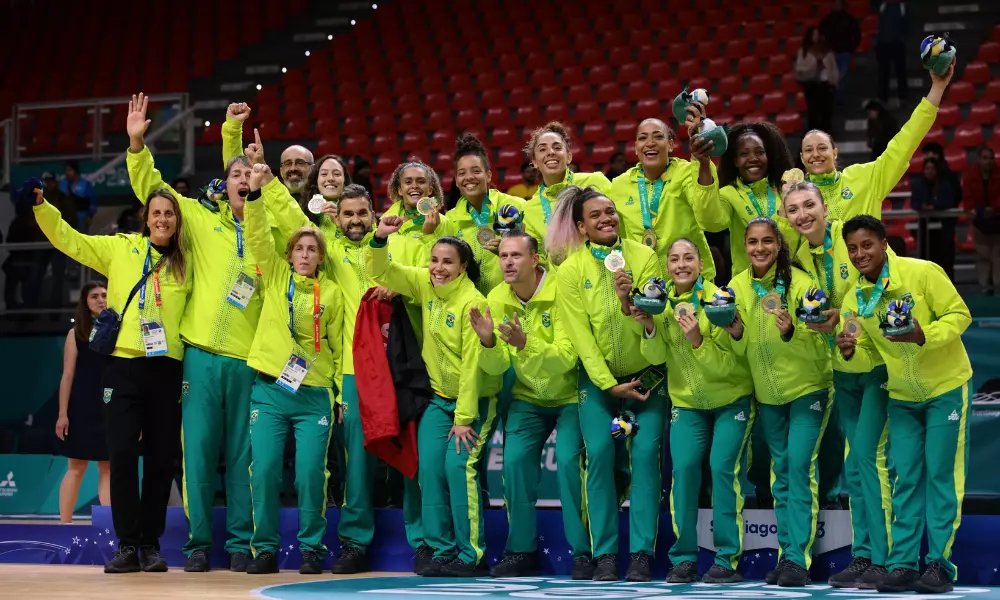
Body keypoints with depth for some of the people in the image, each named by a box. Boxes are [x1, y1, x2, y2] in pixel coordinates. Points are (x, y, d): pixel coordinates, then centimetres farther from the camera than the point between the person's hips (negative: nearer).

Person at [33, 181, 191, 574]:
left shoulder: (186, 264, 9)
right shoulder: (121, 248, 7)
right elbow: (68, 240, 5)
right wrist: (40, 205, -5)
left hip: (167, 369, 1)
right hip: (123, 365, -1)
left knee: (160, 458, 3)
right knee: (121, 455, -7)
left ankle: (151, 544, 13)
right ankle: (127, 545, 2)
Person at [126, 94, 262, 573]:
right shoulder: (202, 221, 8)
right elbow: (151, 189, 8)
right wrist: (136, 145, -4)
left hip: (249, 359, 0)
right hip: (202, 354, 0)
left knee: (242, 453, 4)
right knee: (198, 449, 0)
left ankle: (241, 542, 11)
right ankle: (199, 542, 8)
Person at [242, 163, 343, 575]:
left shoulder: (331, 293, 6)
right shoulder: (276, 276, 7)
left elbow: (339, 346, 9)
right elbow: (258, 236, -6)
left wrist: (341, 394, 6)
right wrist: (254, 192, -18)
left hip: (314, 395, 0)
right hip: (269, 390, 1)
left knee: (310, 473, -7)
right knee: (264, 470, -6)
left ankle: (311, 548, 8)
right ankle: (265, 549, 5)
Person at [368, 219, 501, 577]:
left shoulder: (472, 303, -20)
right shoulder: (425, 284, -1)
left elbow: (473, 364, -20)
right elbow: (381, 272, 4)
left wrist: (464, 418, -19)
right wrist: (380, 239, -16)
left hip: (475, 399, -6)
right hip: (439, 397, 6)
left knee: (458, 464, -18)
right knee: (429, 466, -4)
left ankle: (472, 556, -10)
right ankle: (443, 552, 4)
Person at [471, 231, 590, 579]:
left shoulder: (560, 292, -22)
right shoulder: (497, 299, -7)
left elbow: (565, 359, -30)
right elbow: (496, 368, -8)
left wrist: (525, 344, -45)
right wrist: (488, 342, -29)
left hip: (569, 396, -4)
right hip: (528, 398, 4)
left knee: (568, 461, -19)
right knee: (515, 462, -10)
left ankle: (584, 552, -7)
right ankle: (522, 551, 5)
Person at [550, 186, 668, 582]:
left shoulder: (644, 257, -7)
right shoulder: (571, 270, -6)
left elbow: (653, 319, -16)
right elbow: (580, 335, -8)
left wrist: (629, 304, -36)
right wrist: (610, 385, -13)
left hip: (645, 373, 0)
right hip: (599, 377, 0)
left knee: (645, 452, -13)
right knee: (599, 453, -14)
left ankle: (642, 553, -8)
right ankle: (605, 553, -6)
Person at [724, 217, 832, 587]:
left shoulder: (800, 282, -17)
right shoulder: (738, 286, -3)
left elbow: (817, 344, -21)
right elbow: (739, 351, 1)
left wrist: (791, 332, -40)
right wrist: (736, 334, -20)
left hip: (808, 387, -5)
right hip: (768, 393, 5)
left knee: (800, 465, -13)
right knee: (780, 470, 10)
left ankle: (798, 560, -11)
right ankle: (786, 555, 16)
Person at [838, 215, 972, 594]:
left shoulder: (922, 273, -18)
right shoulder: (854, 298, -2)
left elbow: (959, 314, -16)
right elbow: (865, 354, 3)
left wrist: (924, 335, -31)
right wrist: (849, 351, -20)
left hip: (946, 388, -4)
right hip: (901, 397, 5)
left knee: (941, 475, -3)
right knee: (906, 480, 5)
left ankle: (939, 564, 2)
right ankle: (903, 564, 9)